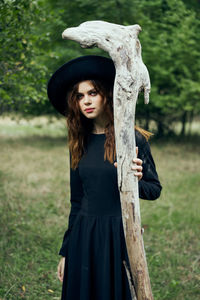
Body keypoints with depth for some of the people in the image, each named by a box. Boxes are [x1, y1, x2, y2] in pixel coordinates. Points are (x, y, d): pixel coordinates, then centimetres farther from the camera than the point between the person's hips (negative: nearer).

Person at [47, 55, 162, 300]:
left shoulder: (132, 139, -8)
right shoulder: (80, 143, 6)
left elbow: (155, 189, -1)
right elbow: (76, 200, 11)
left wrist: (135, 181, -24)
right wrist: (66, 251, 12)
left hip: (120, 234, -4)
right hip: (83, 235, 4)